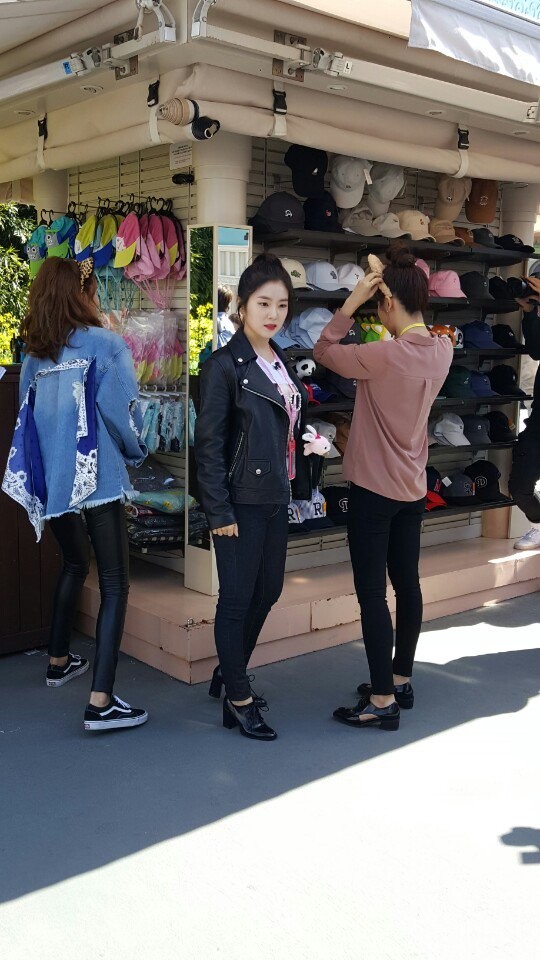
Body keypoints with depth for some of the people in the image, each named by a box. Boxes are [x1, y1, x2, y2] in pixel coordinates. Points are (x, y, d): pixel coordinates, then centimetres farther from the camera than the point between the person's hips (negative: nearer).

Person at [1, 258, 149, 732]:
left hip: (51, 480, 6)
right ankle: (101, 702, -8)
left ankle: (59, 660, 38)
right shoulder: (105, 345, -8)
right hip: (97, 479, -6)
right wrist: (137, 453, 6)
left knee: (73, 565, 27)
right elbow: (120, 412, -13)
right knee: (115, 584, -2)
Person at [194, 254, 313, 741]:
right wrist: (219, 511, -17)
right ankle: (238, 700, 15)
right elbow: (209, 444, -14)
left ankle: (230, 670, 35)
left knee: (268, 591, 15)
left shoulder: (282, 363, 11)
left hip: (276, 499, 8)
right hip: (242, 502, -8)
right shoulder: (224, 365, -11)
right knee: (237, 599, 2)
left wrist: (300, 485, 11)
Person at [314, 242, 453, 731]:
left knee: (372, 592, -2)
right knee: (407, 582, 16)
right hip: (413, 488, 8)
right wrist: (391, 279, 7)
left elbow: (324, 352, -8)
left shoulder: (385, 354, -21)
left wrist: (351, 302, -9)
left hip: (374, 488, -8)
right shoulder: (442, 350, 0)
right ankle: (401, 678, 31)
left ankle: (383, 699, 4)